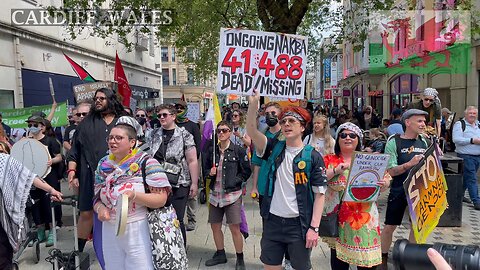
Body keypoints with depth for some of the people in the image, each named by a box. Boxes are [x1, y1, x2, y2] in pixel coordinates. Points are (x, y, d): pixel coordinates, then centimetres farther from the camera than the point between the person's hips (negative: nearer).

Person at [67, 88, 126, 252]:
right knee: (86, 212, 5)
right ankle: (79, 250, 21)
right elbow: (75, 149, 8)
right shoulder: (87, 123, 10)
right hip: (90, 176, 1)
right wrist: (71, 170, -3)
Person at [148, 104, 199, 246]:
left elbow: (192, 161, -7)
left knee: (177, 220, 1)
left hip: (179, 184, -4)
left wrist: (194, 183, -11)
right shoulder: (154, 134, 9)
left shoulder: (184, 135, -4)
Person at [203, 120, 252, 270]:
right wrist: (210, 172, -5)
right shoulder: (211, 150, 6)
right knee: (215, 226, 14)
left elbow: (246, 172, -2)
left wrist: (234, 181, -9)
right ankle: (220, 254, 35)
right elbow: (206, 168, 16)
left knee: (235, 228, -3)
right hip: (215, 194, 5)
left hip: (232, 194, -5)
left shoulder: (238, 151, -6)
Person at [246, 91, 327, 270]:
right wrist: (253, 103, -25)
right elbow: (251, 131, -12)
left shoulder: (313, 156, -5)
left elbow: (319, 194, -5)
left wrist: (314, 227, -11)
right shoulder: (274, 149, 3)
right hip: (273, 221, 3)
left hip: (299, 224, -2)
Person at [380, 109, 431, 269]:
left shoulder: (424, 141, 4)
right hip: (399, 191, -4)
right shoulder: (394, 142, -12)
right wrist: (410, 164, -30)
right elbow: (391, 171, -18)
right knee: (390, 226, 5)